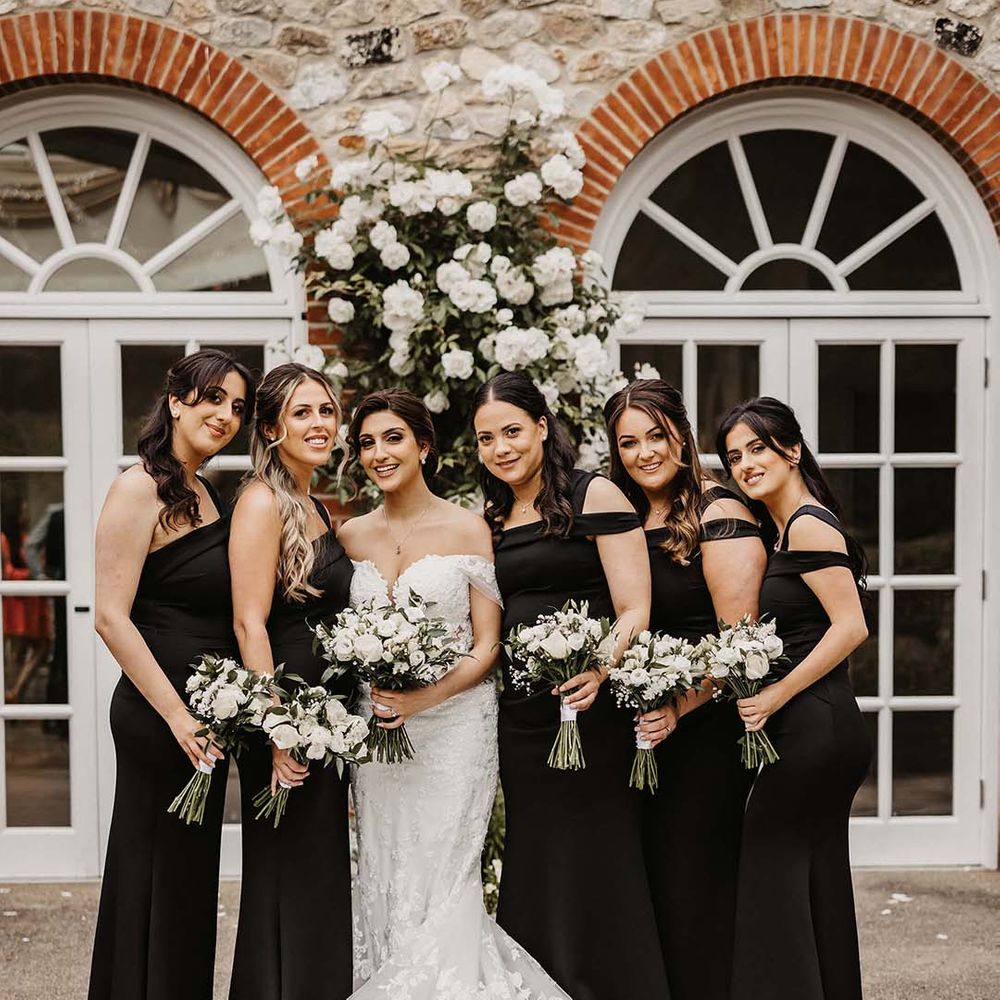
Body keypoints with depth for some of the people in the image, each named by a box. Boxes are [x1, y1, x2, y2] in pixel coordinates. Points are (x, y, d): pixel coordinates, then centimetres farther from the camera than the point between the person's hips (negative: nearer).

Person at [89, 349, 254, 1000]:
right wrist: (176, 714, -20)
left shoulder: (203, 495, 13)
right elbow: (112, 616, -19)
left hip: (203, 715, 9)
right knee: (162, 879, -1)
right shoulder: (141, 489, -13)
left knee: (187, 875, 16)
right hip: (159, 715, -9)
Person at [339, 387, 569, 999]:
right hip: (378, 729, 4)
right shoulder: (353, 536, 8)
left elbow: (487, 645, -6)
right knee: (384, 884, 7)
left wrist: (424, 698, -19)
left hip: (453, 724, -4)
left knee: (441, 885, -4)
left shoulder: (467, 529, -4)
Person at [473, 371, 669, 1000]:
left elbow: (634, 611, -10)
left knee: (595, 872, -3)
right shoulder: (491, 521, 14)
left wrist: (598, 668, -27)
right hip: (520, 721, 6)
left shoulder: (595, 496, -3)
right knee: (534, 879, 9)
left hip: (590, 710, -6)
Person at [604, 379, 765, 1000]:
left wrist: (679, 709, -22)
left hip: (706, 726, -7)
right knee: (651, 875, 10)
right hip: (644, 729, 7)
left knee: (694, 880, -3)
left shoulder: (718, 514, -9)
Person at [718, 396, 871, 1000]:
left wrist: (775, 696, -19)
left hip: (813, 730, -10)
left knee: (770, 879, -3)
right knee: (818, 889, 14)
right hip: (822, 731, 10)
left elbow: (850, 627, -20)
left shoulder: (808, 525, -13)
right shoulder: (783, 531, 16)